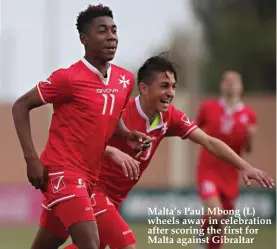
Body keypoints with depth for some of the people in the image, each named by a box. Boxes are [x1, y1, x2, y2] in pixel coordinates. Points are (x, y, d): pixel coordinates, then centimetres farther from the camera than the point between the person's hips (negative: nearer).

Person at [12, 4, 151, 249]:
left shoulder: (126, 80, 7)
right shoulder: (69, 78, -13)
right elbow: (21, 106, -6)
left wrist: (128, 136, 2)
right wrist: (31, 158, -14)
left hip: (89, 176, 8)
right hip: (62, 171, -8)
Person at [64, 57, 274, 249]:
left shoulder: (170, 117, -4)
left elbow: (209, 142, -3)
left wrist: (244, 166, -14)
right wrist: (113, 151, -48)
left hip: (116, 198, 8)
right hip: (95, 188, -8)